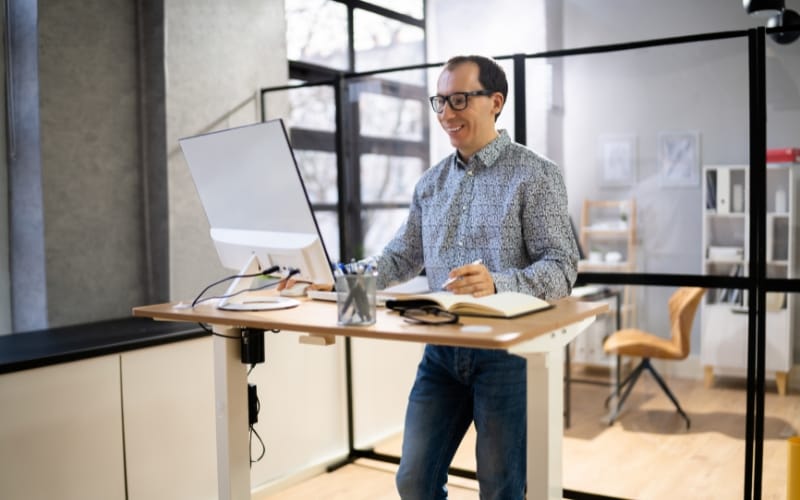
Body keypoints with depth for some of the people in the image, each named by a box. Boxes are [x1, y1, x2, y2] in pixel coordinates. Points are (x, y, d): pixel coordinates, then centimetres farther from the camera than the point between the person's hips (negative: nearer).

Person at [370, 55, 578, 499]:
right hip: (442, 348, 5)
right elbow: (402, 258, 14)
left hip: (508, 349, -5)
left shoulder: (536, 175, -7)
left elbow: (561, 268, -14)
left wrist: (497, 284, -33)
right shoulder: (431, 182, 11)